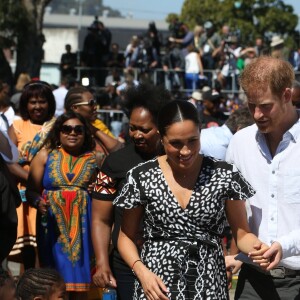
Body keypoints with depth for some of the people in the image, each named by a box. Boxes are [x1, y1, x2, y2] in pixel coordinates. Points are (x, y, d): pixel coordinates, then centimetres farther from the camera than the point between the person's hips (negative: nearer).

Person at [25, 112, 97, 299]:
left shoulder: (94, 159, 7)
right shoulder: (45, 156, 8)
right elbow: (31, 191, 5)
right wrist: (39, 202, -16)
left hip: (83, 225, 0)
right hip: (54, 224, 0)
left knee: (81, 272, 0)